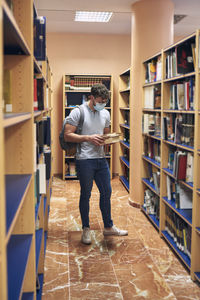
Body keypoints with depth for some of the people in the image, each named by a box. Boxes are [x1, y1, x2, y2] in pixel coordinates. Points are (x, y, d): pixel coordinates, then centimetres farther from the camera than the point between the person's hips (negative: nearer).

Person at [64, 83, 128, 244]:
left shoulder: (105, 114, 10)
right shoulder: (78, 112, -8)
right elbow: (68, 135, -12)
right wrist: (89, 138, -20)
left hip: (101, 159, 6)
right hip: (84, 160, -6)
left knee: (106, 192, 12)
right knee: (85, 195, 6)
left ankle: (108, 227, 28)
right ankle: (86, 229, 22)